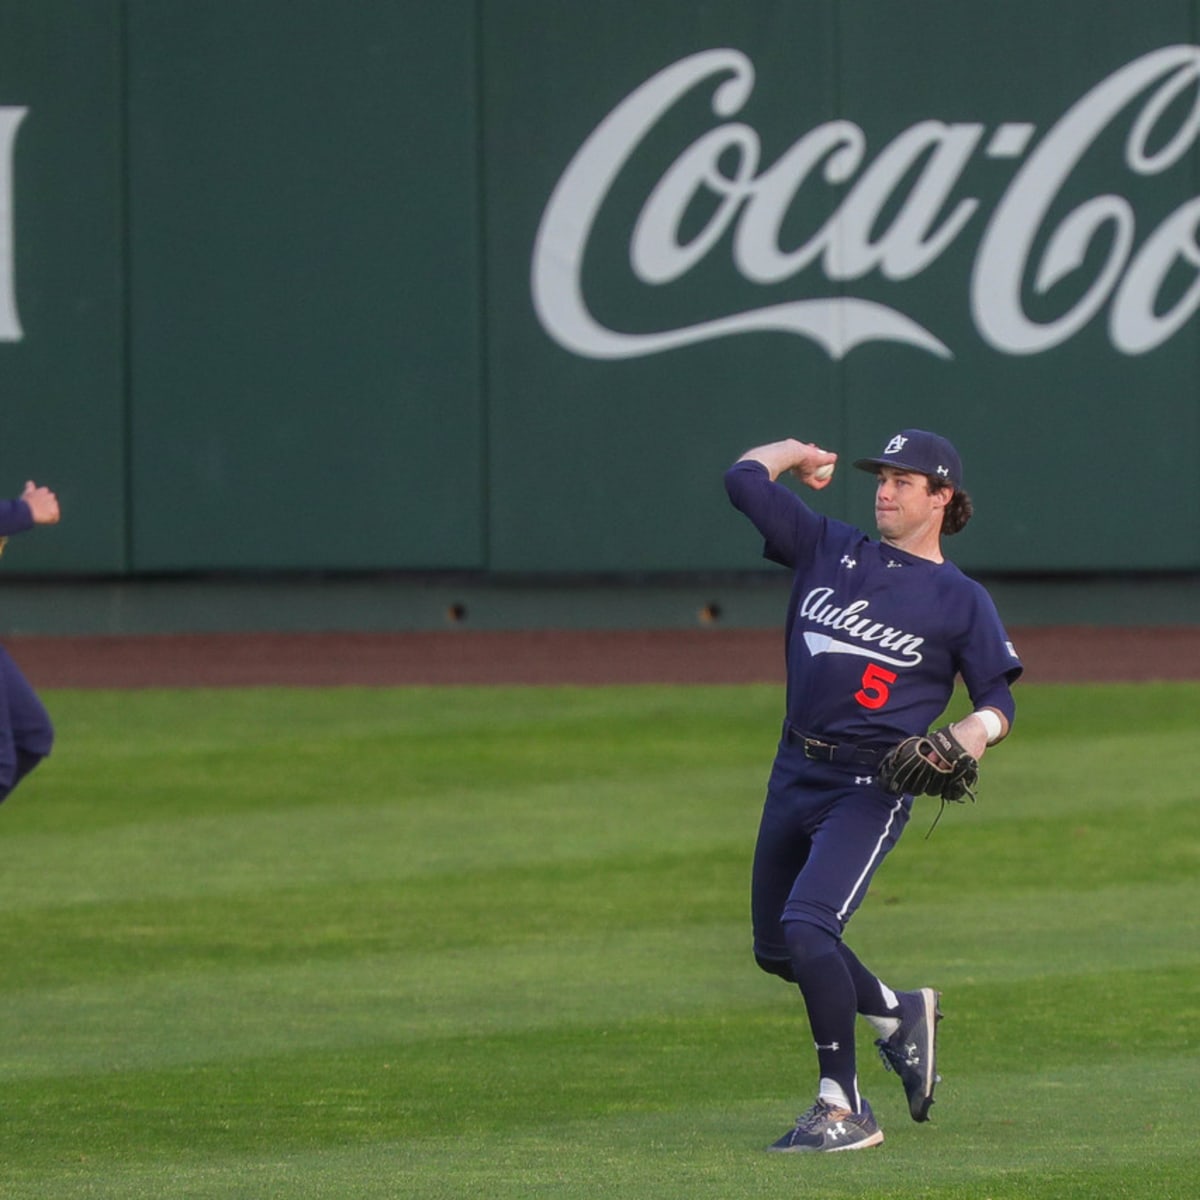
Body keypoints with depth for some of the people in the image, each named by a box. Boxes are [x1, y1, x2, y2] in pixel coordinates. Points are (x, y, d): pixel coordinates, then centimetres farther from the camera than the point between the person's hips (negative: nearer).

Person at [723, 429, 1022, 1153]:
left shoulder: (960, 600, 0)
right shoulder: (830, 550, 9)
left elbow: (999, 697, 1)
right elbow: (745, 479, 7)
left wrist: (977, 730, -19)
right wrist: (798, 452, 23)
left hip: (872, 786, -6)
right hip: (796, 771, 6)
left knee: (807, 927, -24)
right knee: (775, 948, 14)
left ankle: (844, 1109, -18)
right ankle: (900, 1015, 39)